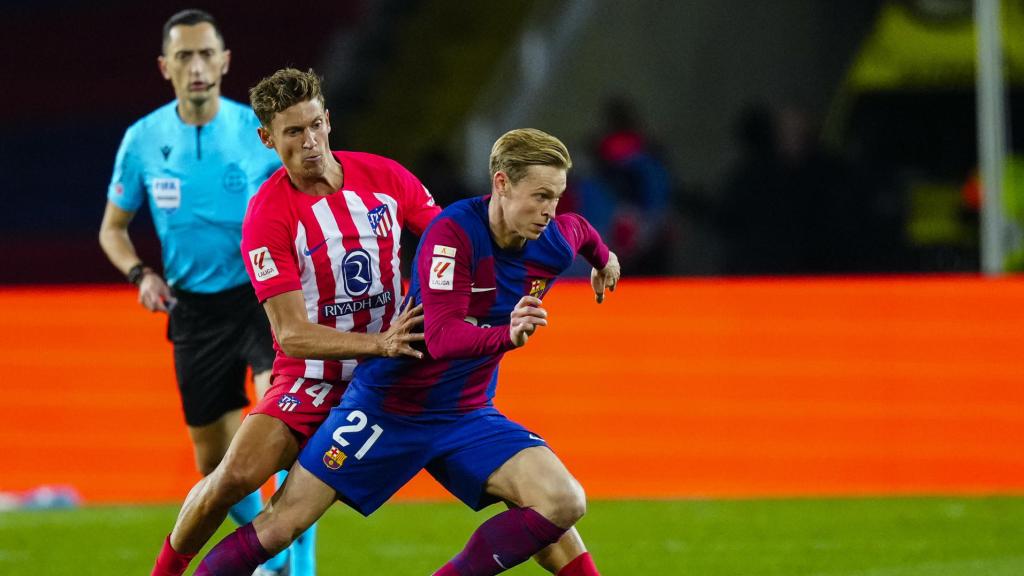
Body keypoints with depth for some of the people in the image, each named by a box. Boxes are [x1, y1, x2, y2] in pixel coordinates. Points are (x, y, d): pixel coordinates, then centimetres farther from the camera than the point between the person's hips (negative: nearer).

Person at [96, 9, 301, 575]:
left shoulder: (259, 131, -7)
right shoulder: (143, 140, -2)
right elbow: (112, 228, 10)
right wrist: (140, 274, -8)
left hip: (261, 296, -3)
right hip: (193, 310, 3)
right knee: (216, 463, 9)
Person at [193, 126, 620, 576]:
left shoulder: (555, 246, -7)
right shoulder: (453, 232, -24)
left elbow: (579, 230, 20)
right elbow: (441, 337, -34)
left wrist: (603, 261, 41)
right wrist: (506, 336, -52)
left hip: (467, 416, 5)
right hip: (387, 406, -5)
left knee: (564, 503, -18)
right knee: (281, 525, -6)